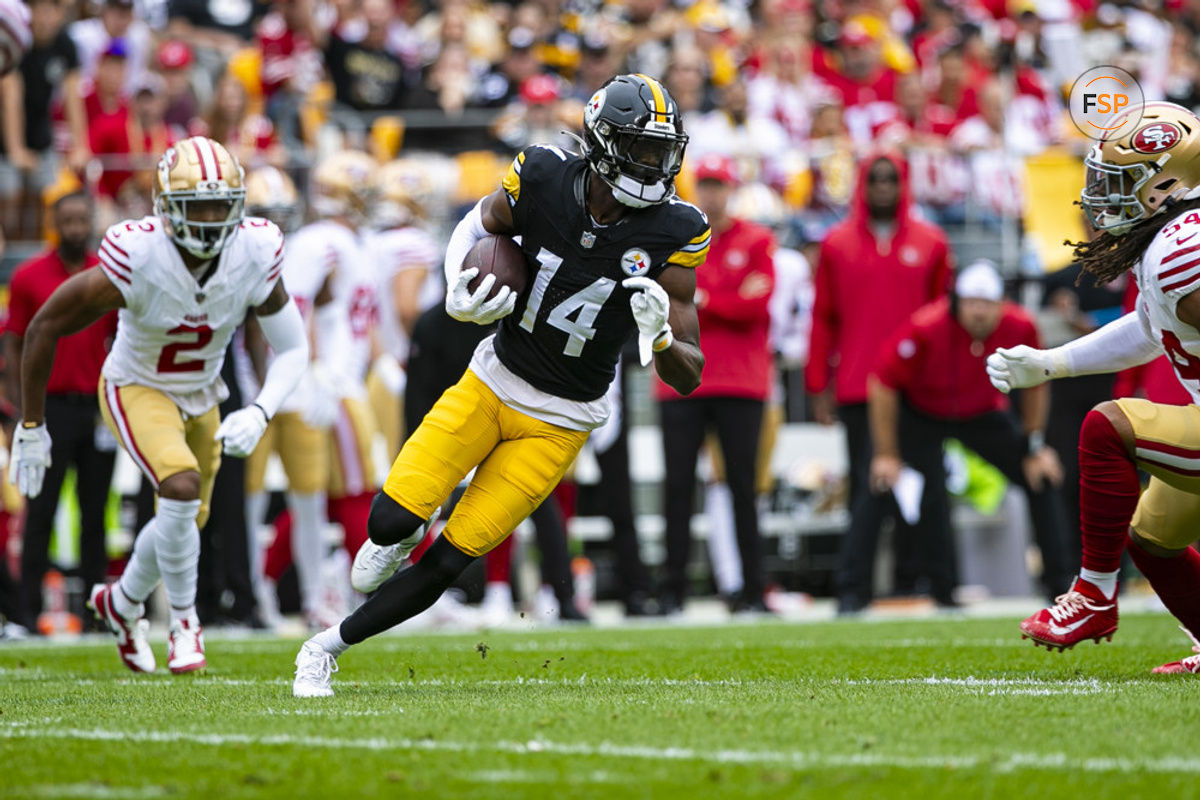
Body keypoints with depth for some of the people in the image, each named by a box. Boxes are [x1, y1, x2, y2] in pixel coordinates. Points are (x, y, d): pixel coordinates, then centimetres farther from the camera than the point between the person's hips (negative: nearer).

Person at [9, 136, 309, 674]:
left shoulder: (254, 255, -23)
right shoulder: (136, 259, -33)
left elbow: (292, 350, -10)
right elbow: (45, 328, -22)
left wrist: (259, 414, -28)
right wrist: (30, 426, -15)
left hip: (200, 396, 5)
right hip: (136, 391, -5)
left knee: (186, 522, 17)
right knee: (182, 487, -28)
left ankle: (122, 603, 47)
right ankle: (183, 620, -6)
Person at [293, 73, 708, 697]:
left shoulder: (672, 234, -17)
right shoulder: (543, 179, -16)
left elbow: (688, 377, -12)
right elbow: (481, 223, 9)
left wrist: (661, 338, -35)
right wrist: (459, 296, -10)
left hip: (560, 422, -1)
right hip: (492, 381, 1)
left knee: (450, 561, -4)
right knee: (391, 519, -11)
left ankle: (329, 647, 14)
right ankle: (401, 536, 27)